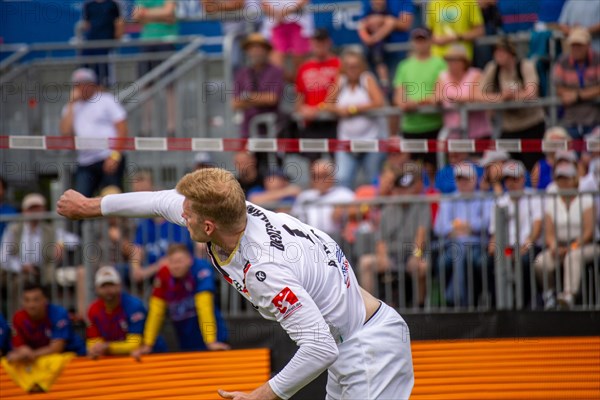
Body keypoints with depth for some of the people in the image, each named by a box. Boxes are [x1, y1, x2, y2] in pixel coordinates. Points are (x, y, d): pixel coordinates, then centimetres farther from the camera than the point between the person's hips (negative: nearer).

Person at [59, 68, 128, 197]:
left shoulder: (107, 100, 4)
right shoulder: (72, 107, 17)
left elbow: (122, 130, -2)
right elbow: (65, 132, 0)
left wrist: (115, 155, -13)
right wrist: (72, 103, 2)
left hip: (109, 161, -4)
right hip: (85, 164, 4)